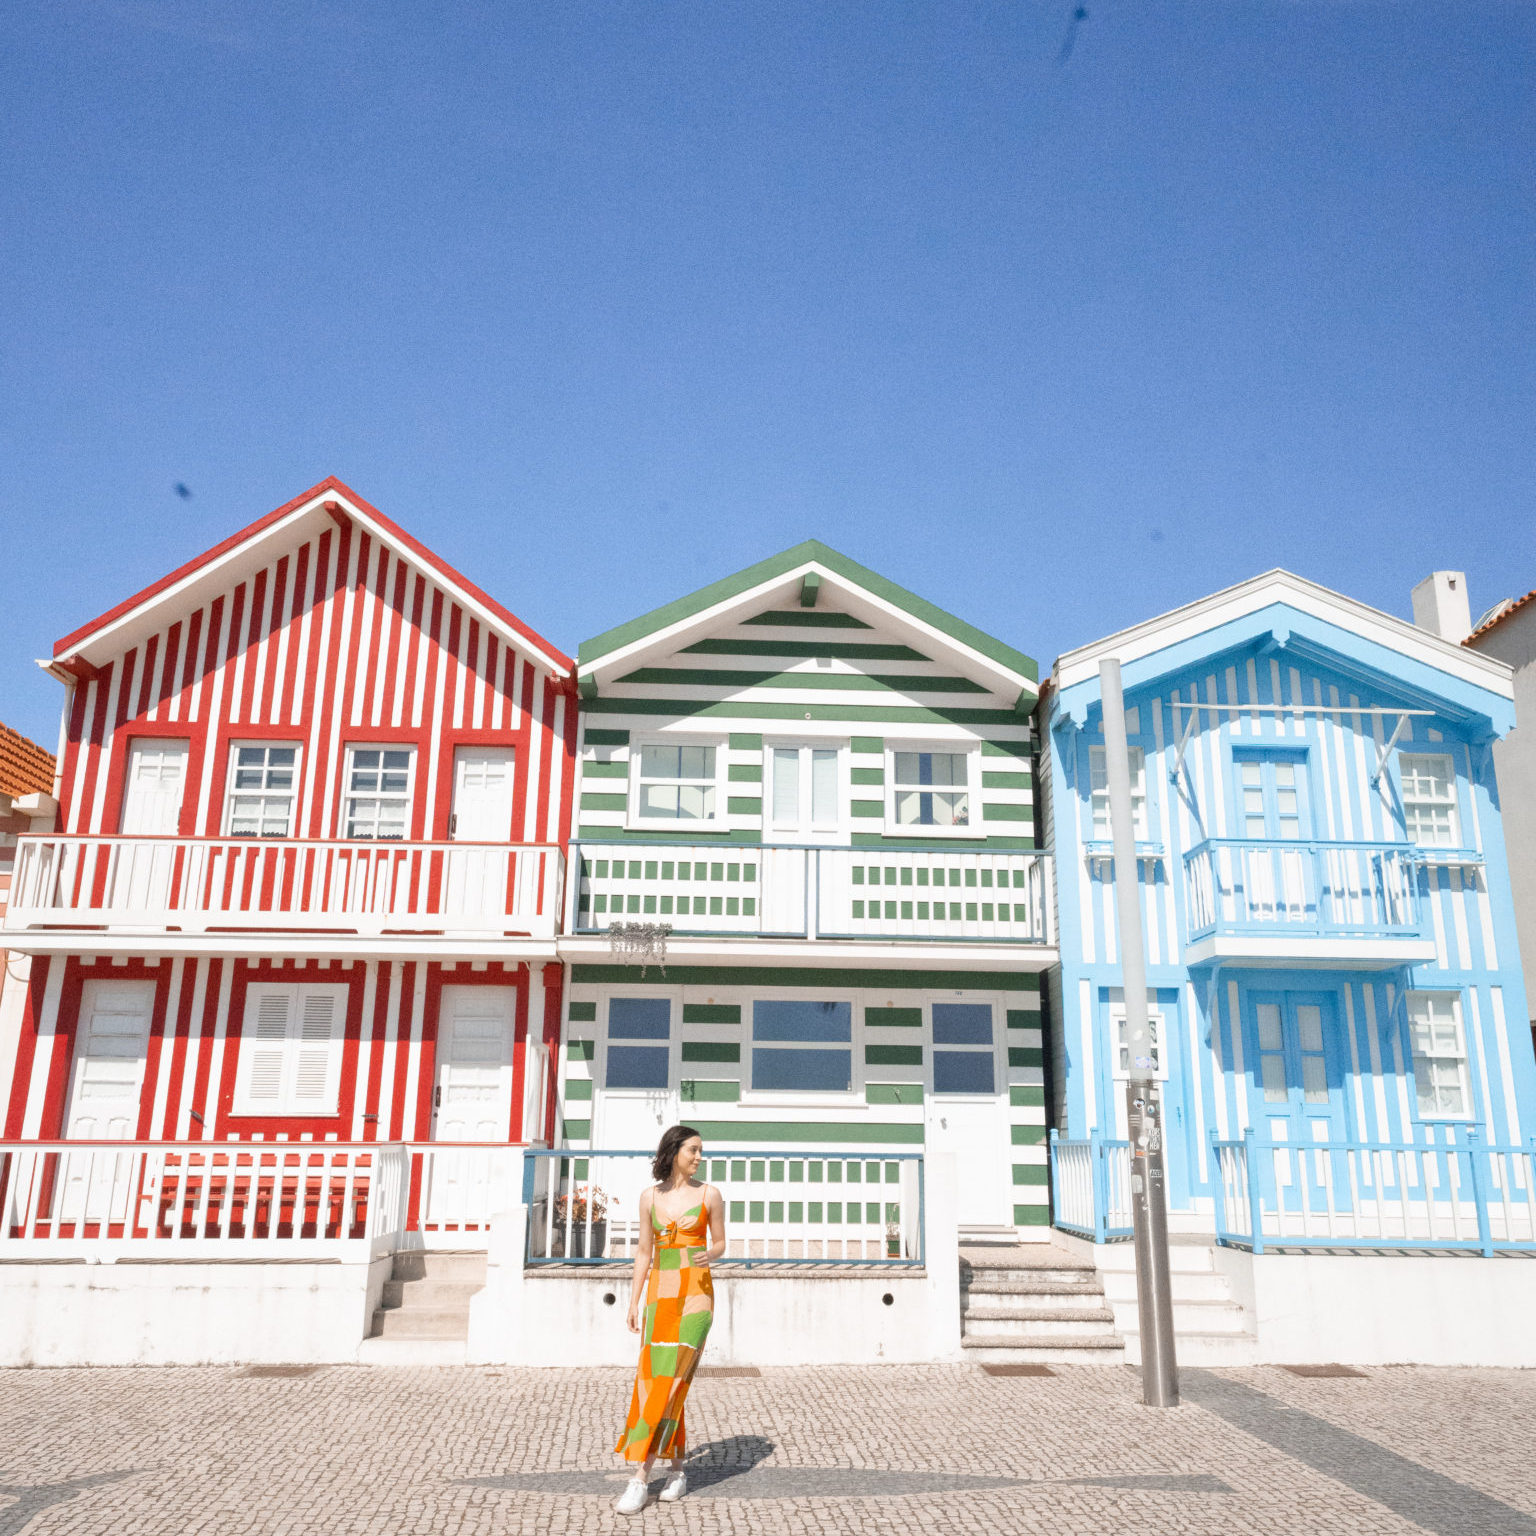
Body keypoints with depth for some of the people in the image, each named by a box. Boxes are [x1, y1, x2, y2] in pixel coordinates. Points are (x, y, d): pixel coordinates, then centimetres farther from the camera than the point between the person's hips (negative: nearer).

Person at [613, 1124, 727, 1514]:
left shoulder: (709, 1194, -1)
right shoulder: (650, 1196, 6)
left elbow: (720, 1244, 7)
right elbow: (644, 1252, 11)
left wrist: (709, 1255, -17)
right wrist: (634, 1302, 7)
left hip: (695, 1294, -3)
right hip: (659, 1295, 4)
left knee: (669, 1382, -12)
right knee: (655, 1382, 3)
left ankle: (641, 1478, -8)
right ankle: (677, 1467, 21)